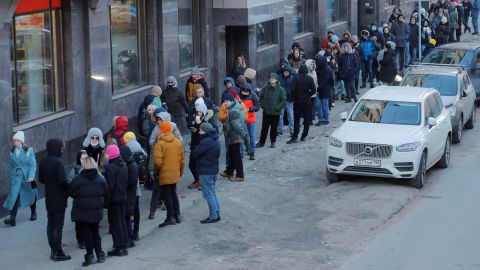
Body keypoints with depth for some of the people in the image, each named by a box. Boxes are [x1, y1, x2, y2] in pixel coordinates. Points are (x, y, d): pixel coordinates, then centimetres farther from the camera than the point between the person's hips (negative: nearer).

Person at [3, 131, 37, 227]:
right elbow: (11, 165, 11)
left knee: (31, 195, 15)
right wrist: (11, 177, 12)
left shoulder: (29, 151, -8)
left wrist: (31, 177, -20)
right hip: (16, 177, 1)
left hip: (27, 177, -1)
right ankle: (12, 218, -17)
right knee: (14, 195, -13)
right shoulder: (12, 152, 1)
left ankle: (33, 213, 39)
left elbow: (33, 165, -10)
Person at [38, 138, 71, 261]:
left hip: (49, 198, 7)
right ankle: (58, 253, 1)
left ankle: (53, 251, 18)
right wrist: (69, 188, -7)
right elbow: (63, 181, -24)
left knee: (51, 224, 13)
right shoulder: (58, 162, -20)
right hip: (59, 198, -7)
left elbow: (41, 179, 12)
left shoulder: (43, 162, 3)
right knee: (58, 225, -2)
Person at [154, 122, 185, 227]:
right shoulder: (178, 143, 2)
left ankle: (171, 217, 0)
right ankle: (177, 215, 22)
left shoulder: (160, 144, -15)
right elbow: (182, 159, 7)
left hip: (164, 175, -5)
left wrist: (158, 170, -1)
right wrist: (180, 172, 18)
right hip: (175, 174, 6)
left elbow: (158, 161, -20)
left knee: (167, 195, 1)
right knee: (173, 194, 18)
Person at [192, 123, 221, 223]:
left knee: (208, 193, -3)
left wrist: (196, 149, 1)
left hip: (205, 171, -10)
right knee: (212, 192, 17)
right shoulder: (215, 140, 10)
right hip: (214, 169, 10)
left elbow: (195, 154, -17)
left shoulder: (206, 142, -22)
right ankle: (216, 214, 21)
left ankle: (213, 216, -2)